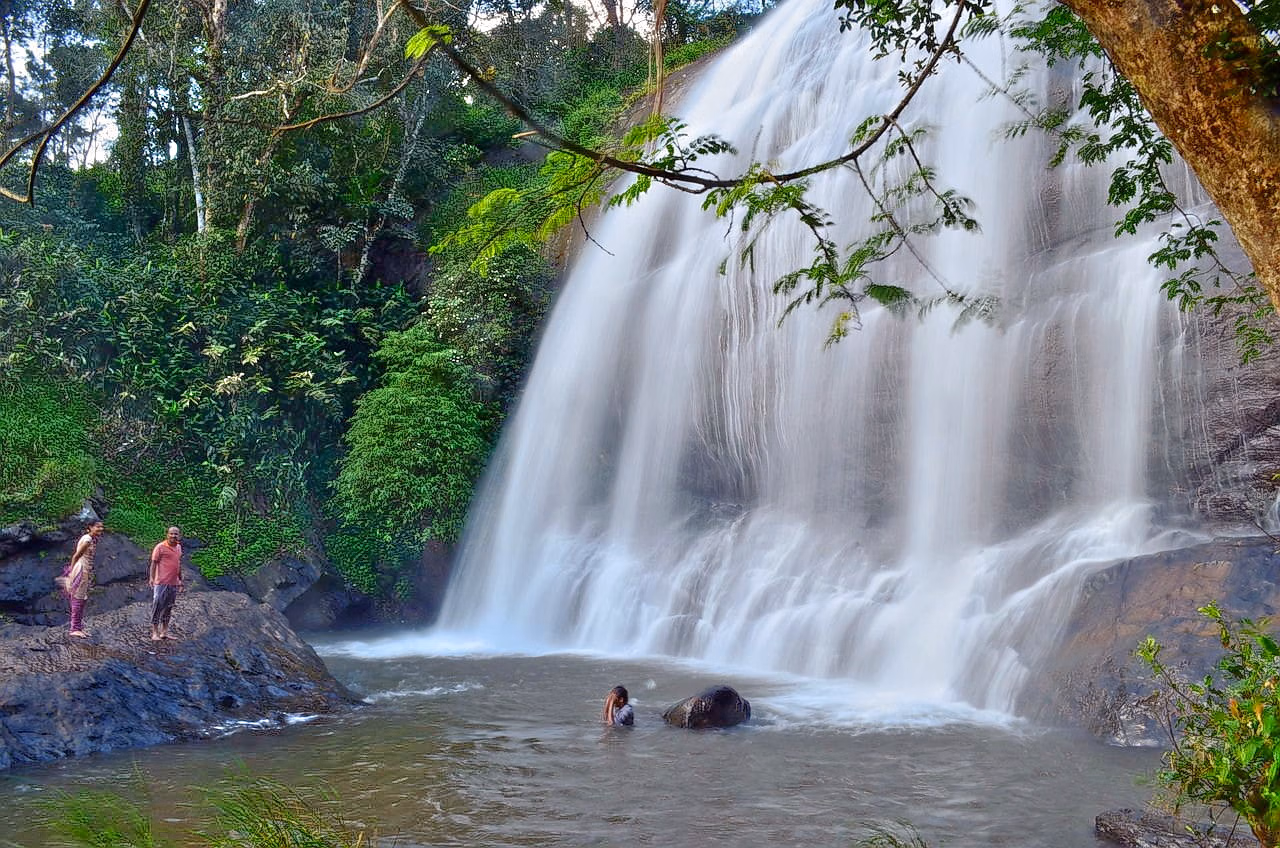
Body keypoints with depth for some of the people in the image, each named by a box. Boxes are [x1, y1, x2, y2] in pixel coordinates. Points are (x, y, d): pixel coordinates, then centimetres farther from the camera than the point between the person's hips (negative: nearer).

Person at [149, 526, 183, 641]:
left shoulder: (179, 547, 13)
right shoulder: (160, 547, -7)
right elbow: (154, 563, -8)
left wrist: (180, 580, 23)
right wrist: (151, 578, -16)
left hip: (173, 583, 7)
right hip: (161, 583, -7)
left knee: (168, 608, 11)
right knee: (157, 606, -5)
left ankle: (164, 632, 17)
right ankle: (155, 633, -2)